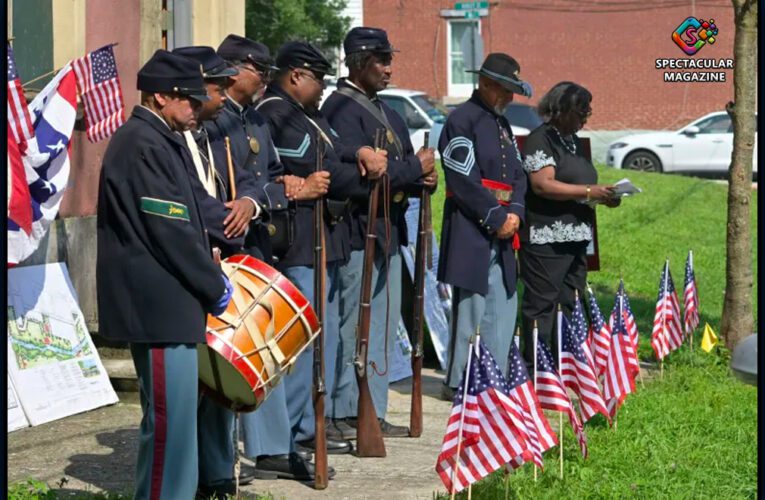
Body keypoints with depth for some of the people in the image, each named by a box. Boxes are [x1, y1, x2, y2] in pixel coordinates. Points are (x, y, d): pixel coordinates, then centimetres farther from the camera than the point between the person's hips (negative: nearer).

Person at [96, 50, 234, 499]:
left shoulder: (160, 141, 16)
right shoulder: (143, 146, -16)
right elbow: (170, 231, -19)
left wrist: (208, 269, 11)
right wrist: (214, 286, -10)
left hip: (167, 301, 11)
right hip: (160, 305, -11)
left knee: (177, 413, 15)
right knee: (169, 417, -7)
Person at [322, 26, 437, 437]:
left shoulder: (383, 111, 19)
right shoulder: (341, 108, -12)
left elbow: (399, 167, 22)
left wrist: (423, 179, -1)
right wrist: (415, 168, -13)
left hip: (388, 233, 10)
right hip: (359, 231, -10)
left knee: (384, 327, 13)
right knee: (357, 327, -5)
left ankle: (373, 413, 19)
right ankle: (347, 415, 1)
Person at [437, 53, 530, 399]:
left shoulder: (502, 124, 19)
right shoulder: (462, 121, -8)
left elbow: (517, 175, 18)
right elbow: (464, 181, -15)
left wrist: (514, 213, -1)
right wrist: (496, 219, -14)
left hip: (501, 232, 9)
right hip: (471, 231, -9)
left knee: (504, 307, 10)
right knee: (469, 308, -7)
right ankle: (457, 383, -1)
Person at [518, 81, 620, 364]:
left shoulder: (573, 141, 19)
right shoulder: (541, 139, -10)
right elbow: (542, 185, -20)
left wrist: (603, 197, 11)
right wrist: (588, 192, -19)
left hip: (576, 236, 10)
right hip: (545, 239, -10)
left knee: (571, 302, 11)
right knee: (541, 303, -7)